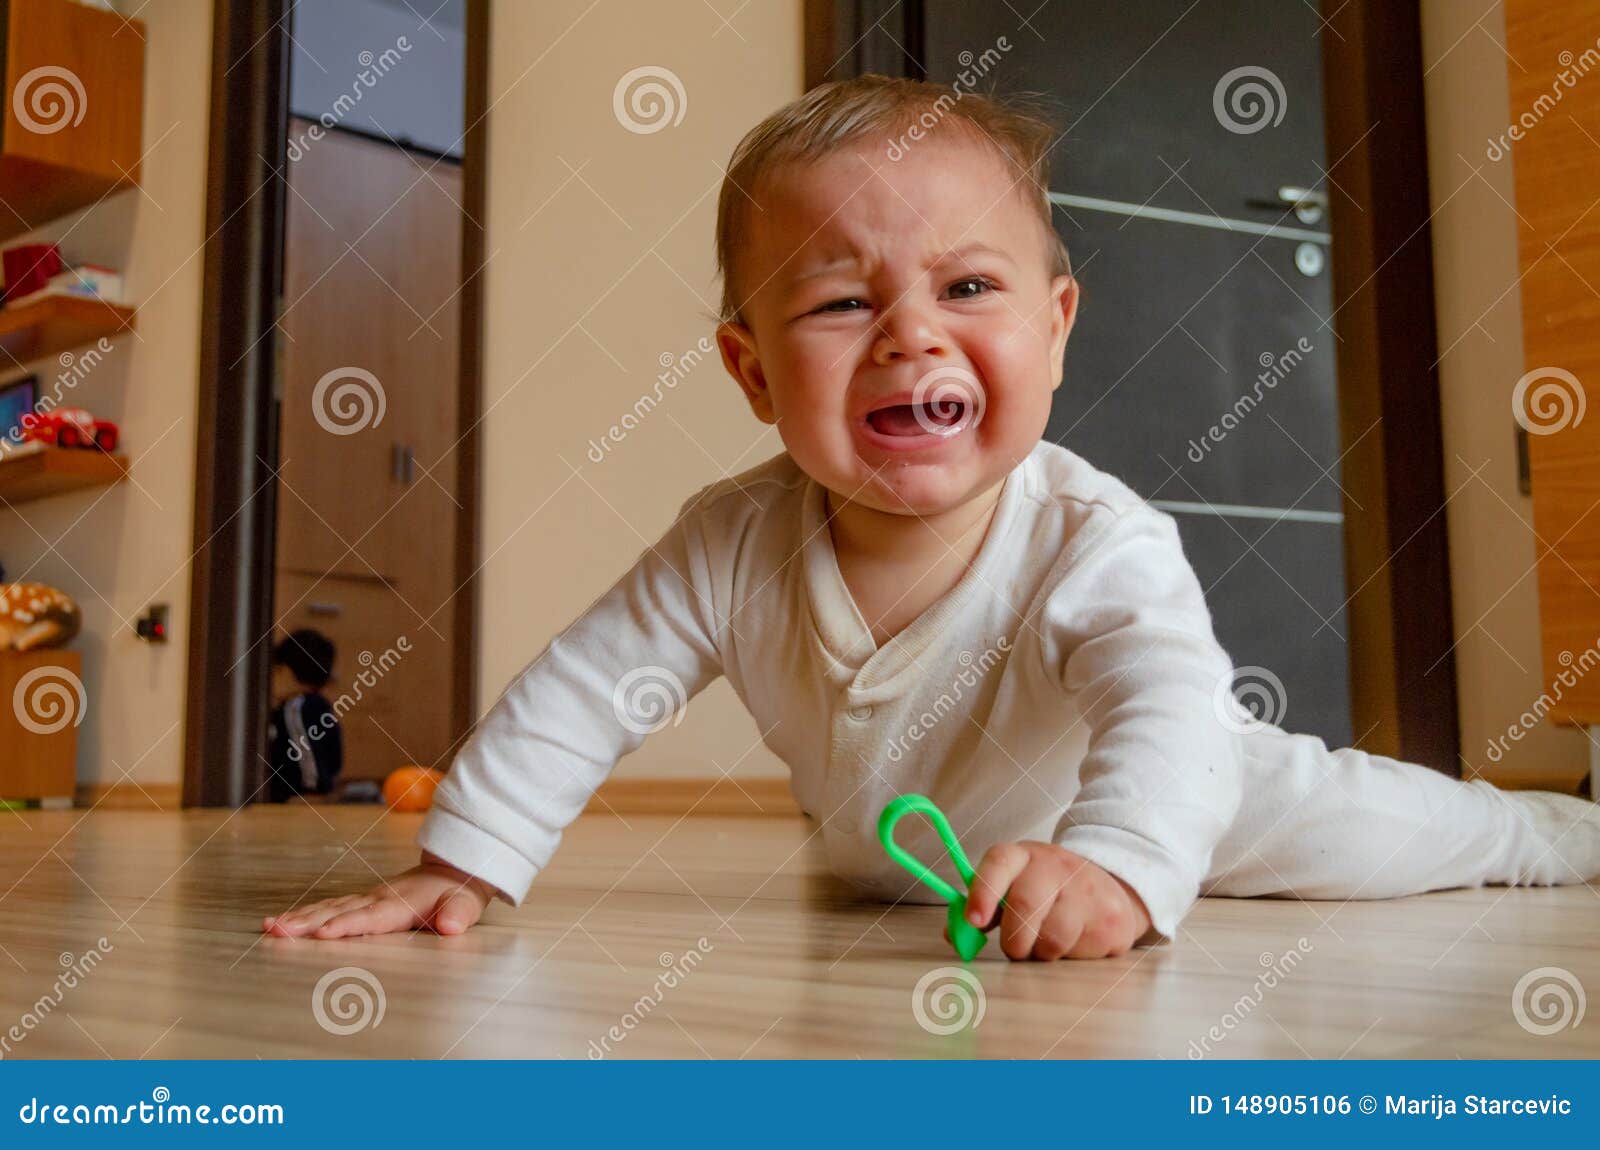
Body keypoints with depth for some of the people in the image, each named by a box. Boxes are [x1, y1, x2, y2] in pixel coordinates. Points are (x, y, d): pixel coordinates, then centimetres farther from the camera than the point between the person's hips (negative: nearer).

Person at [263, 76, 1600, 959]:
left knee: (1386, 825, 13)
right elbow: (580, 689, -21)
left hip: (1180, 814, -2)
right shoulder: (735, 547, -29)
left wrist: (1113, 866, -72)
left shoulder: (1094, 546, -39)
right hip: (904, 858, 3)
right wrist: (464, 862, -26)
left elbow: (1169, 710, -53)